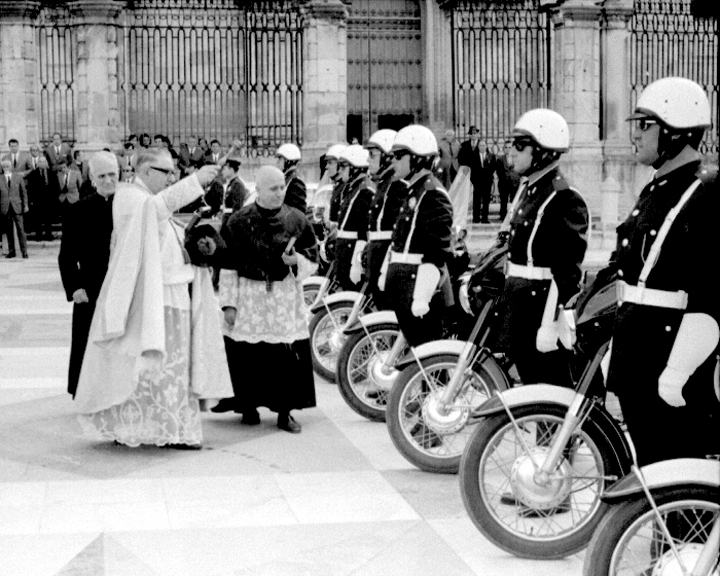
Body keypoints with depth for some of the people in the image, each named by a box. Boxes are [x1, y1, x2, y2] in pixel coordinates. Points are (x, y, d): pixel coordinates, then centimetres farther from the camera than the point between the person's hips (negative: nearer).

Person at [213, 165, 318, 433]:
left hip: (285, 298, 1)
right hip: (249, 297, -1)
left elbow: (312, 261, 8)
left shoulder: (297, 220, 4)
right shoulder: (239, 222, -1)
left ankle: (285, 411, 8)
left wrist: (296, 261, -14)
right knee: (248, 355, -1)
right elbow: (228, 265, 1)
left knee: (289, 355, -3)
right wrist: (229, 304, -3)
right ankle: (249, 407, 16)